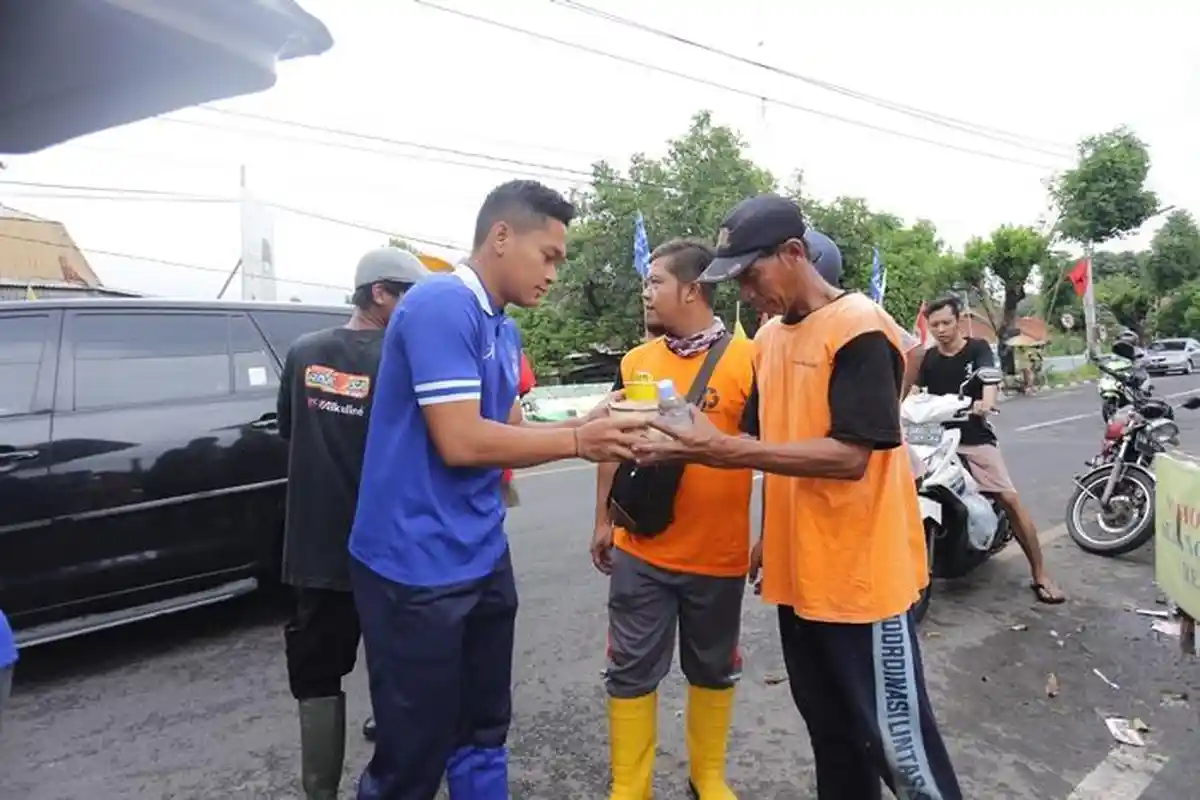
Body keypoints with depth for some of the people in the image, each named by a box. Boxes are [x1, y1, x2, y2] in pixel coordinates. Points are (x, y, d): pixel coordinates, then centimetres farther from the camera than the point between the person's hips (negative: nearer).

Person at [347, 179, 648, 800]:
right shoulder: (440, 305, -17)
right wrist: (577, 442, -15)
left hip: (482, 558, 9)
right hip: (416, 568, -9)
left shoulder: (504, 330, 11)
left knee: (483, 732, 20)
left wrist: (588, 424, -2)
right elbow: (461, 442, -23)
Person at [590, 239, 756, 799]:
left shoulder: (749, 359, -8)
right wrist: (604, 520, 11)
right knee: (631, 671, 10)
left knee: (712, 669, 17)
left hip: (719, 555, -2)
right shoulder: (635, 361, 4)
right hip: (639, 551, 3)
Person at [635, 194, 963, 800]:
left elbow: (849, 456, -22)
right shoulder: (769, 339, 10)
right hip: (799, 570, 8)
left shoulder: (860, 329, -15)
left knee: (897, 737, 8)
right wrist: (686, 449, 0)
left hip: (861, 572, -7)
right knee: (829, 729, 22)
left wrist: (729, 449, -25)